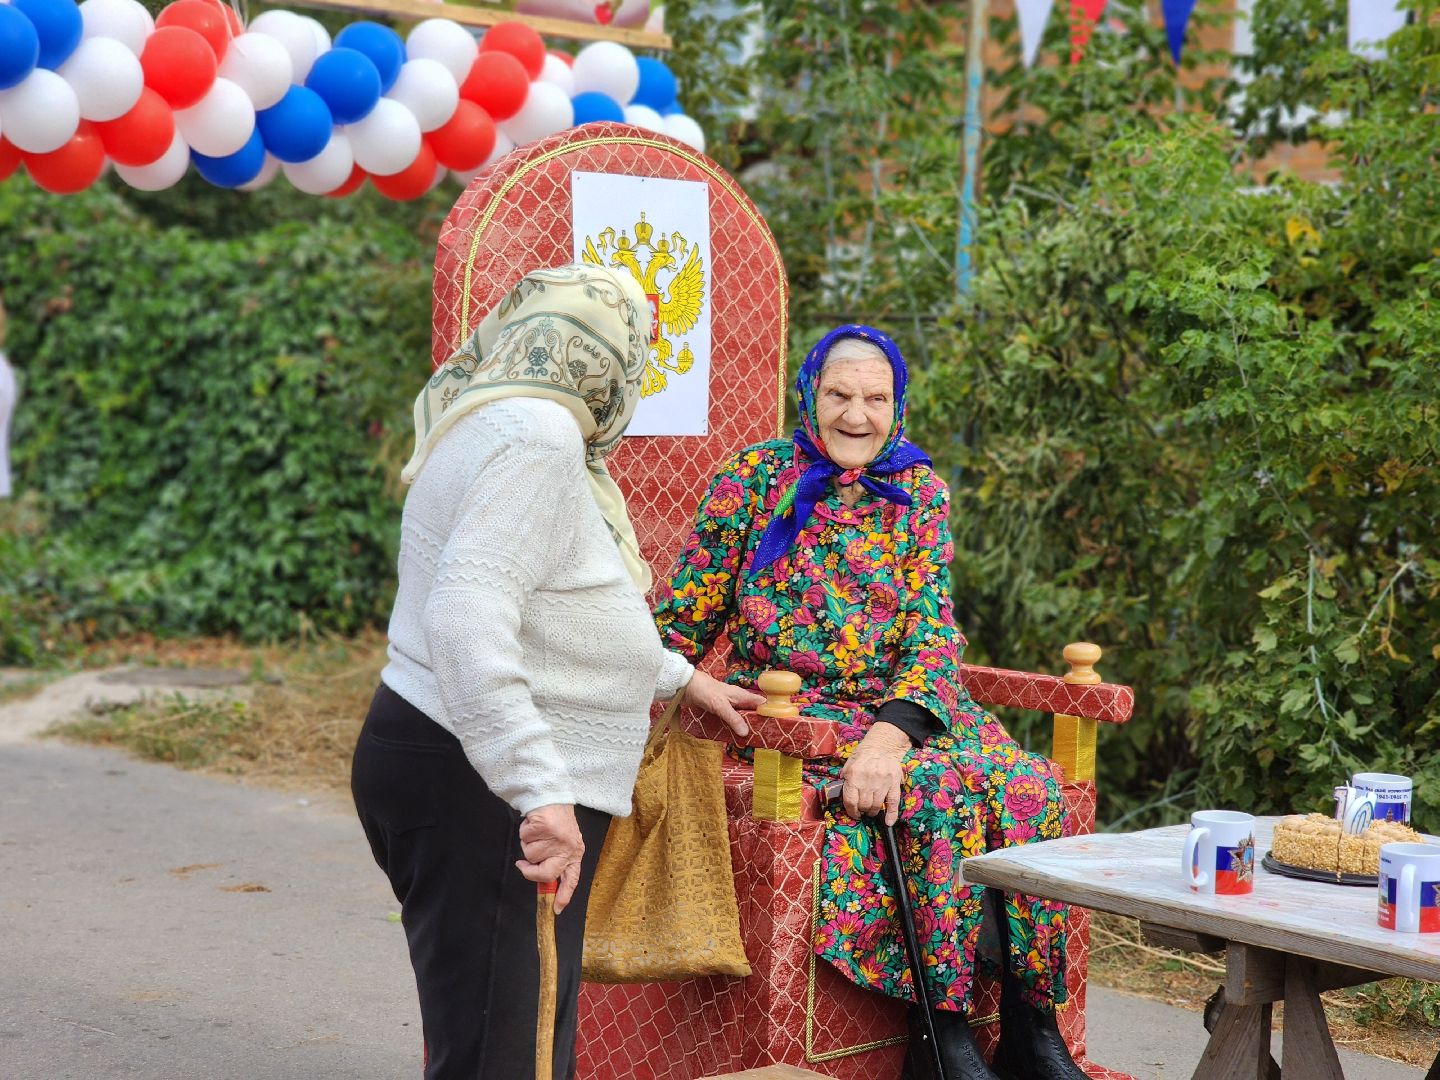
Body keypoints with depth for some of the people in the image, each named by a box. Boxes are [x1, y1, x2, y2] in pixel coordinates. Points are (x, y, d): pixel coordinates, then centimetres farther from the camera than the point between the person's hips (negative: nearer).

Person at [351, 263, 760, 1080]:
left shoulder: (510, 423, 17)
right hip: (483, 791, -11)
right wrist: (542, 792, -33)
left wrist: (682, 678, 38)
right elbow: (468, 620, -28)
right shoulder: (538, 433, -15)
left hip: (487, 779, 11)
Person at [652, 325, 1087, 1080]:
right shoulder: (756, 478, -1)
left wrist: (893, 731, -21)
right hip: (790, 708, -3)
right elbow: (687, 615, 4)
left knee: (1028, 785, -22)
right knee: (943, 788, -30)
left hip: (903, 704, 4)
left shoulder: (920, 492, 6)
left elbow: (934, 630, -4)